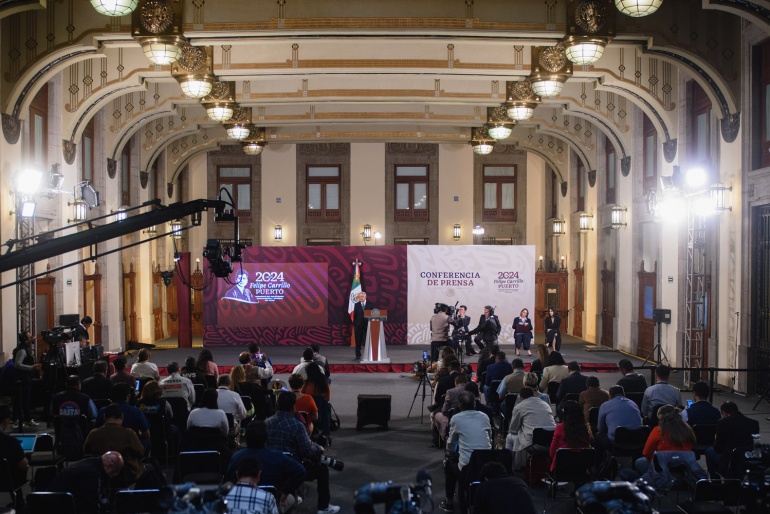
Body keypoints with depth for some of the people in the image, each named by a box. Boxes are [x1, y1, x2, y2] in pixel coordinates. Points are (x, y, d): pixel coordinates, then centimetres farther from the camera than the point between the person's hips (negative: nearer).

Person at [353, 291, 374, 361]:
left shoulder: (370, 304, 3)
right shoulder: (356, 305, 5)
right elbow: (354, 316, 6)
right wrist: (354, 325, 1)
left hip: (368, 325, -1)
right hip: (358, 325, 1)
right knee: (358, 341, 4)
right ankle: (358, 356, 10)